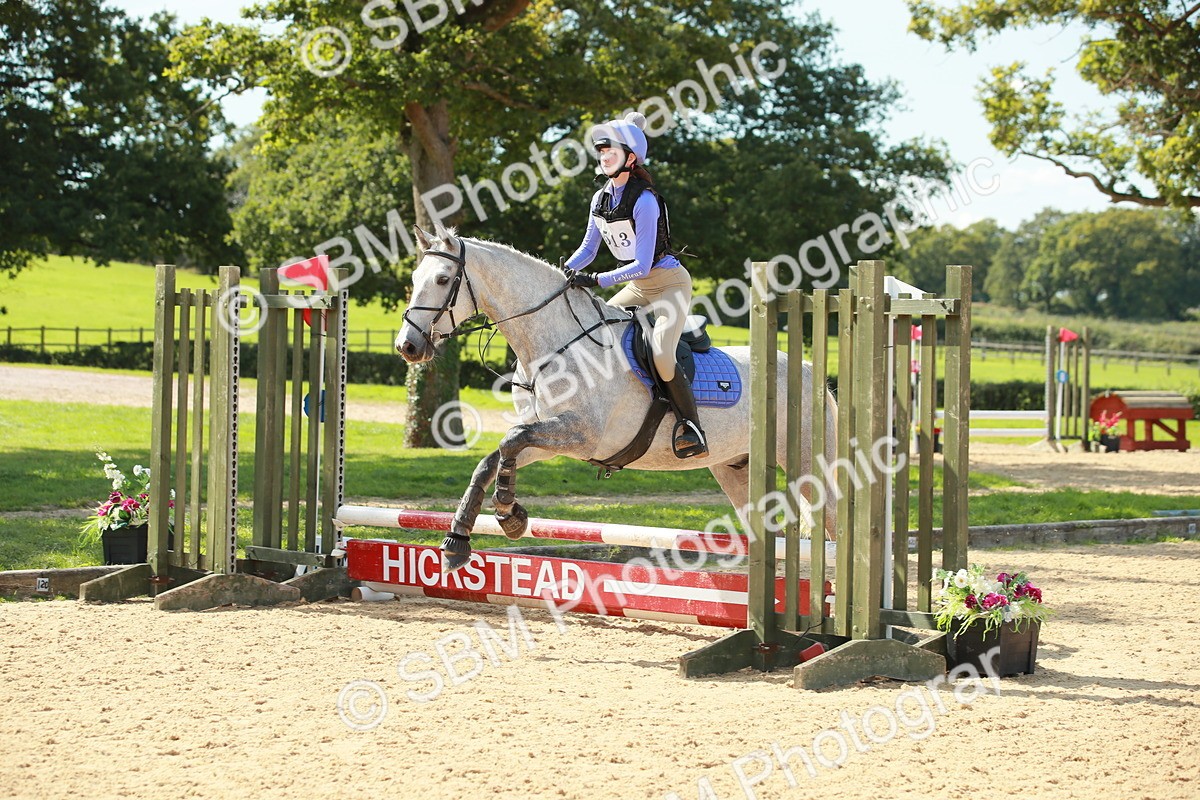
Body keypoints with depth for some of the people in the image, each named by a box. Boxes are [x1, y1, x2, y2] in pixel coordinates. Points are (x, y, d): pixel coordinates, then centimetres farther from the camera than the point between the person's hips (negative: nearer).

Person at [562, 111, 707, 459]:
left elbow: (642, 264, -25)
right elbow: (588, 247, 11)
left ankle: (691, 427, -13)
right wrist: (565, 270, -8)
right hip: (636, 287, 9)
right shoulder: (601, 198, 2)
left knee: (660, 355, -27)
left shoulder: (644, 200, -22)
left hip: (669, 283, -9)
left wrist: (596, 280, -30)